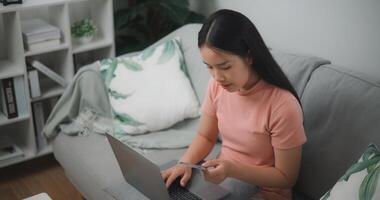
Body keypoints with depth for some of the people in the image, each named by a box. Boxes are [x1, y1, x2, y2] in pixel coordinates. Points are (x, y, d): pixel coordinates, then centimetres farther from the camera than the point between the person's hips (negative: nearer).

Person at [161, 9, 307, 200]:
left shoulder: (283, 106, -26)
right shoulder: (217, 86, -8)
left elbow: (286, 178, -16)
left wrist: (232, 169, -28)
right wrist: (185, 163, -14)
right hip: (219, 179, 6)